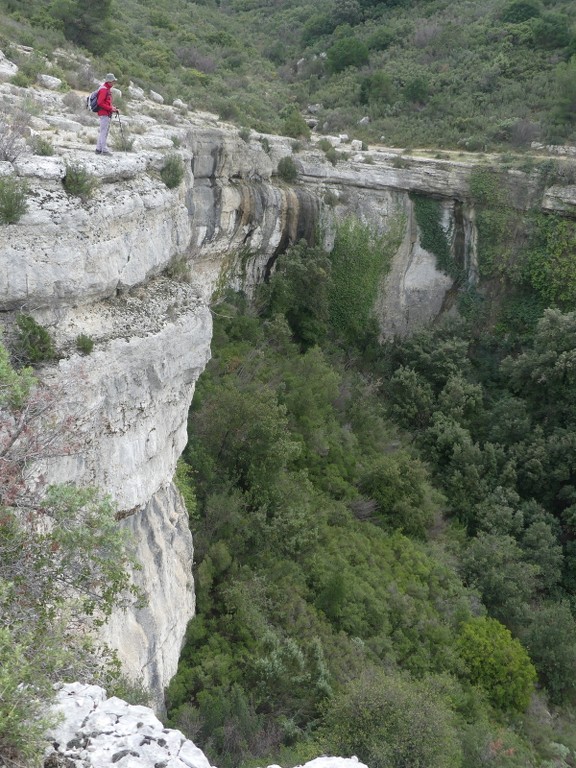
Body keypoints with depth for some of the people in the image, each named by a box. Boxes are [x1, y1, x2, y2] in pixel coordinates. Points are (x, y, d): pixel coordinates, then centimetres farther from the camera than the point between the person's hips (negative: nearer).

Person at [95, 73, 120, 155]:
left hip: (108, 114, 10)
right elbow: (100, 103, -19)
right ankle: (104, 150, -6)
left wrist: (115, 109, 11)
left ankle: (99, 149, 19)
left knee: (103, 132, 13)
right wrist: (111, 108, -19)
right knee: (104, 132, -7)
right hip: (104, 113, -10)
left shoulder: (108, 89, 17)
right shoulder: (103, 89, -13)